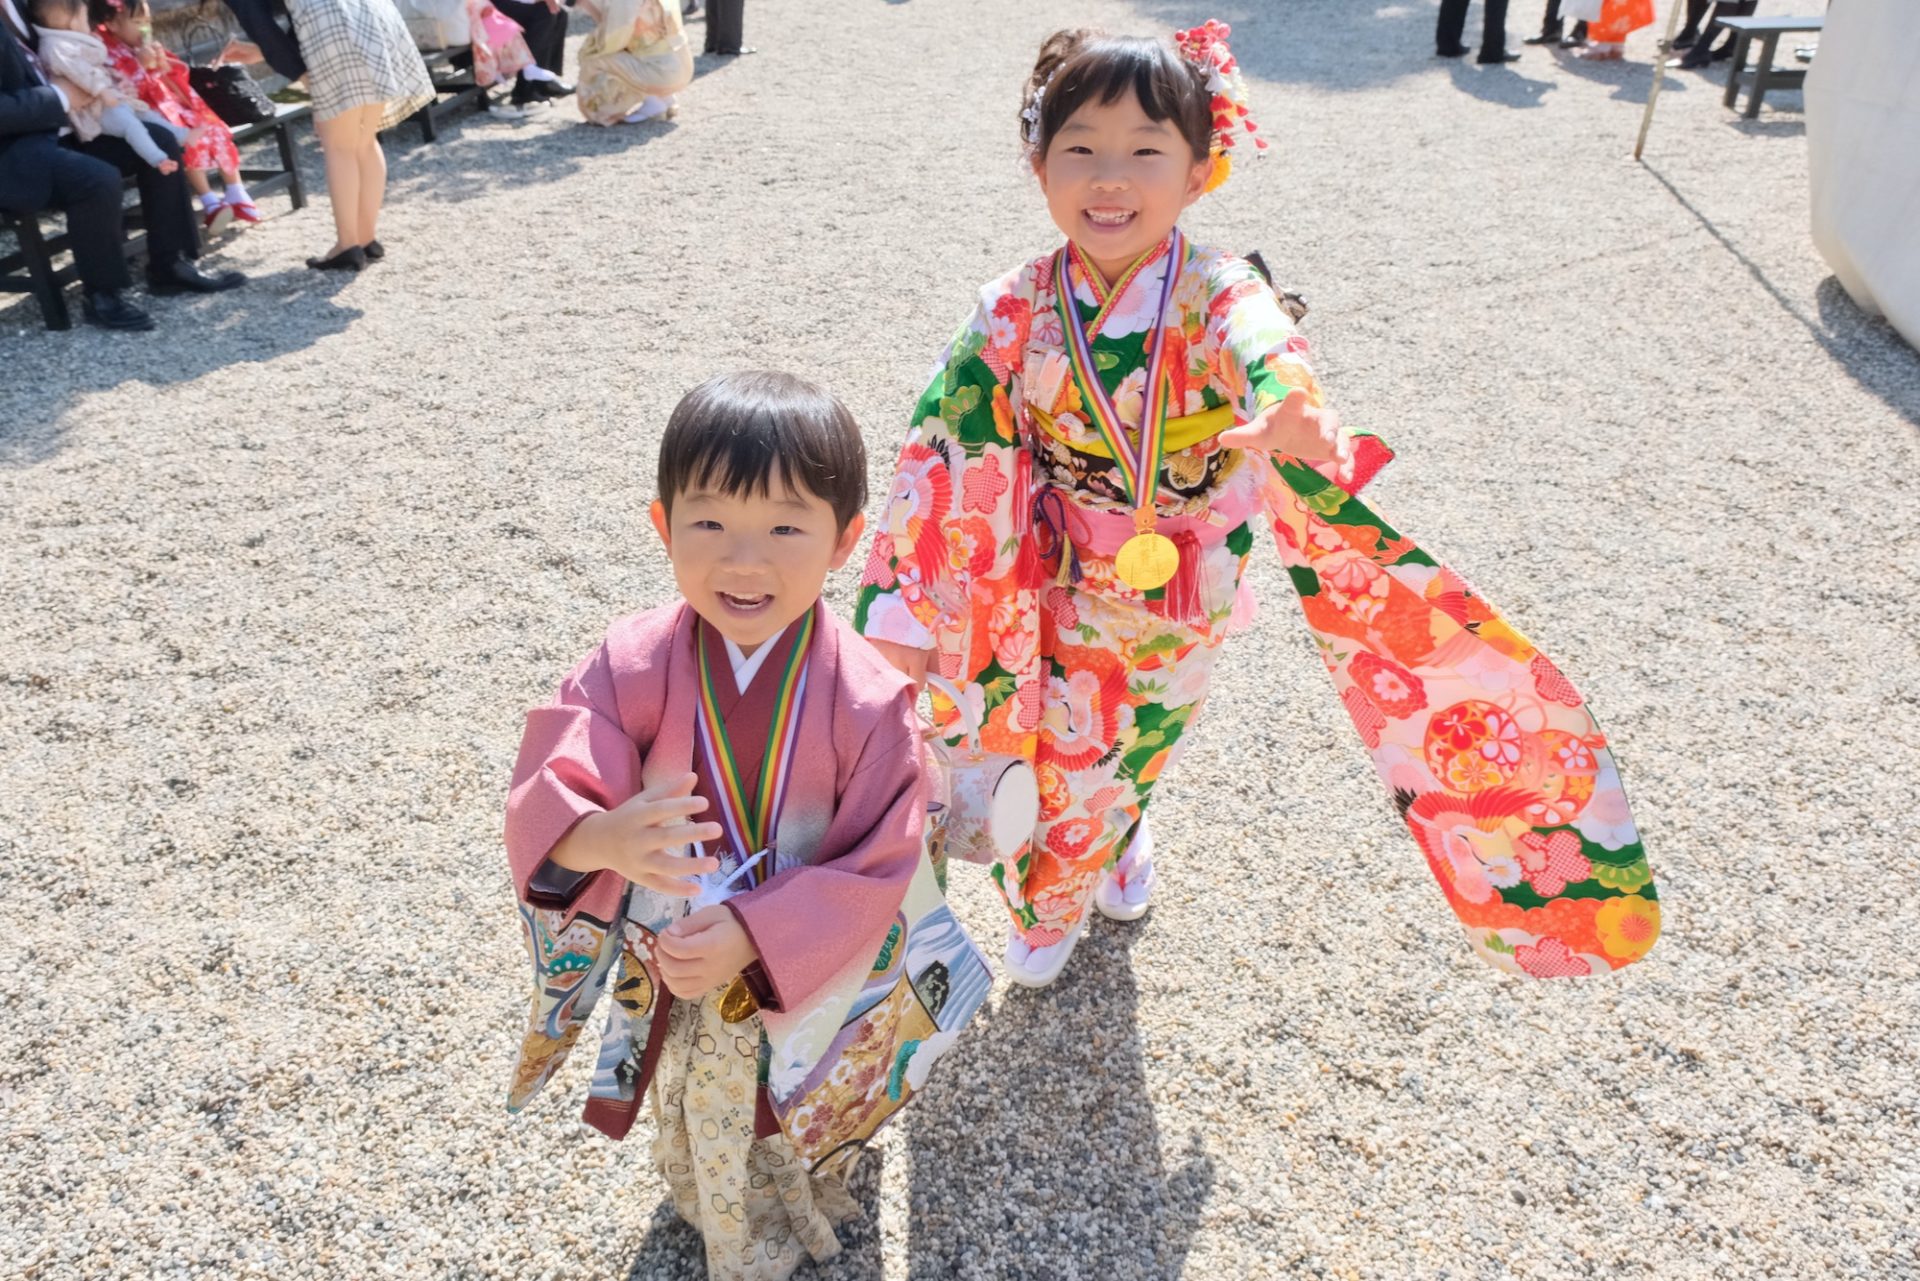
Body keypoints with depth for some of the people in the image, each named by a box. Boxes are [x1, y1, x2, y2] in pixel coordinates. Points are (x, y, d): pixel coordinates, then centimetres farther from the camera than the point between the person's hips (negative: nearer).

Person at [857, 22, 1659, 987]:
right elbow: (948, 461, -15)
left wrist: (1298, 422, -71)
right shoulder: (1015, 316, -18)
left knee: (1140, 748, 25)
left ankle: (1114, 838, 63)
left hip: (1186, 600, 0)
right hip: (1062, 595, 0)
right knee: (1065, 762, 15)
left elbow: (1271, 360, -46)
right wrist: (902, 615, -18)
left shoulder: (1221, 300, -24)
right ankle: (1045, 908, 49)